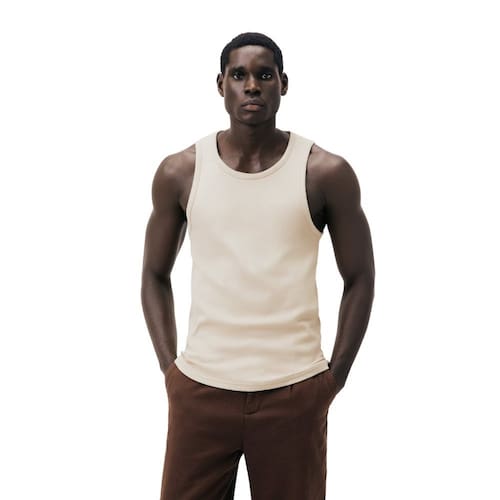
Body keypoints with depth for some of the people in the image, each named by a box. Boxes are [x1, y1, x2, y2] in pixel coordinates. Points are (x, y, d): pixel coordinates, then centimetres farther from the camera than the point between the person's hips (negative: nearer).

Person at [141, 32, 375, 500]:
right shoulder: (179, 173, 1)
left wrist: (334, 378, -1)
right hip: (199, 388, 1)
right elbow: (155, 276, 10)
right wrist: (168, 368, 2)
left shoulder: (327, 173, -3)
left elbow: (360, 279, 4)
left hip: (294, 391, -1)